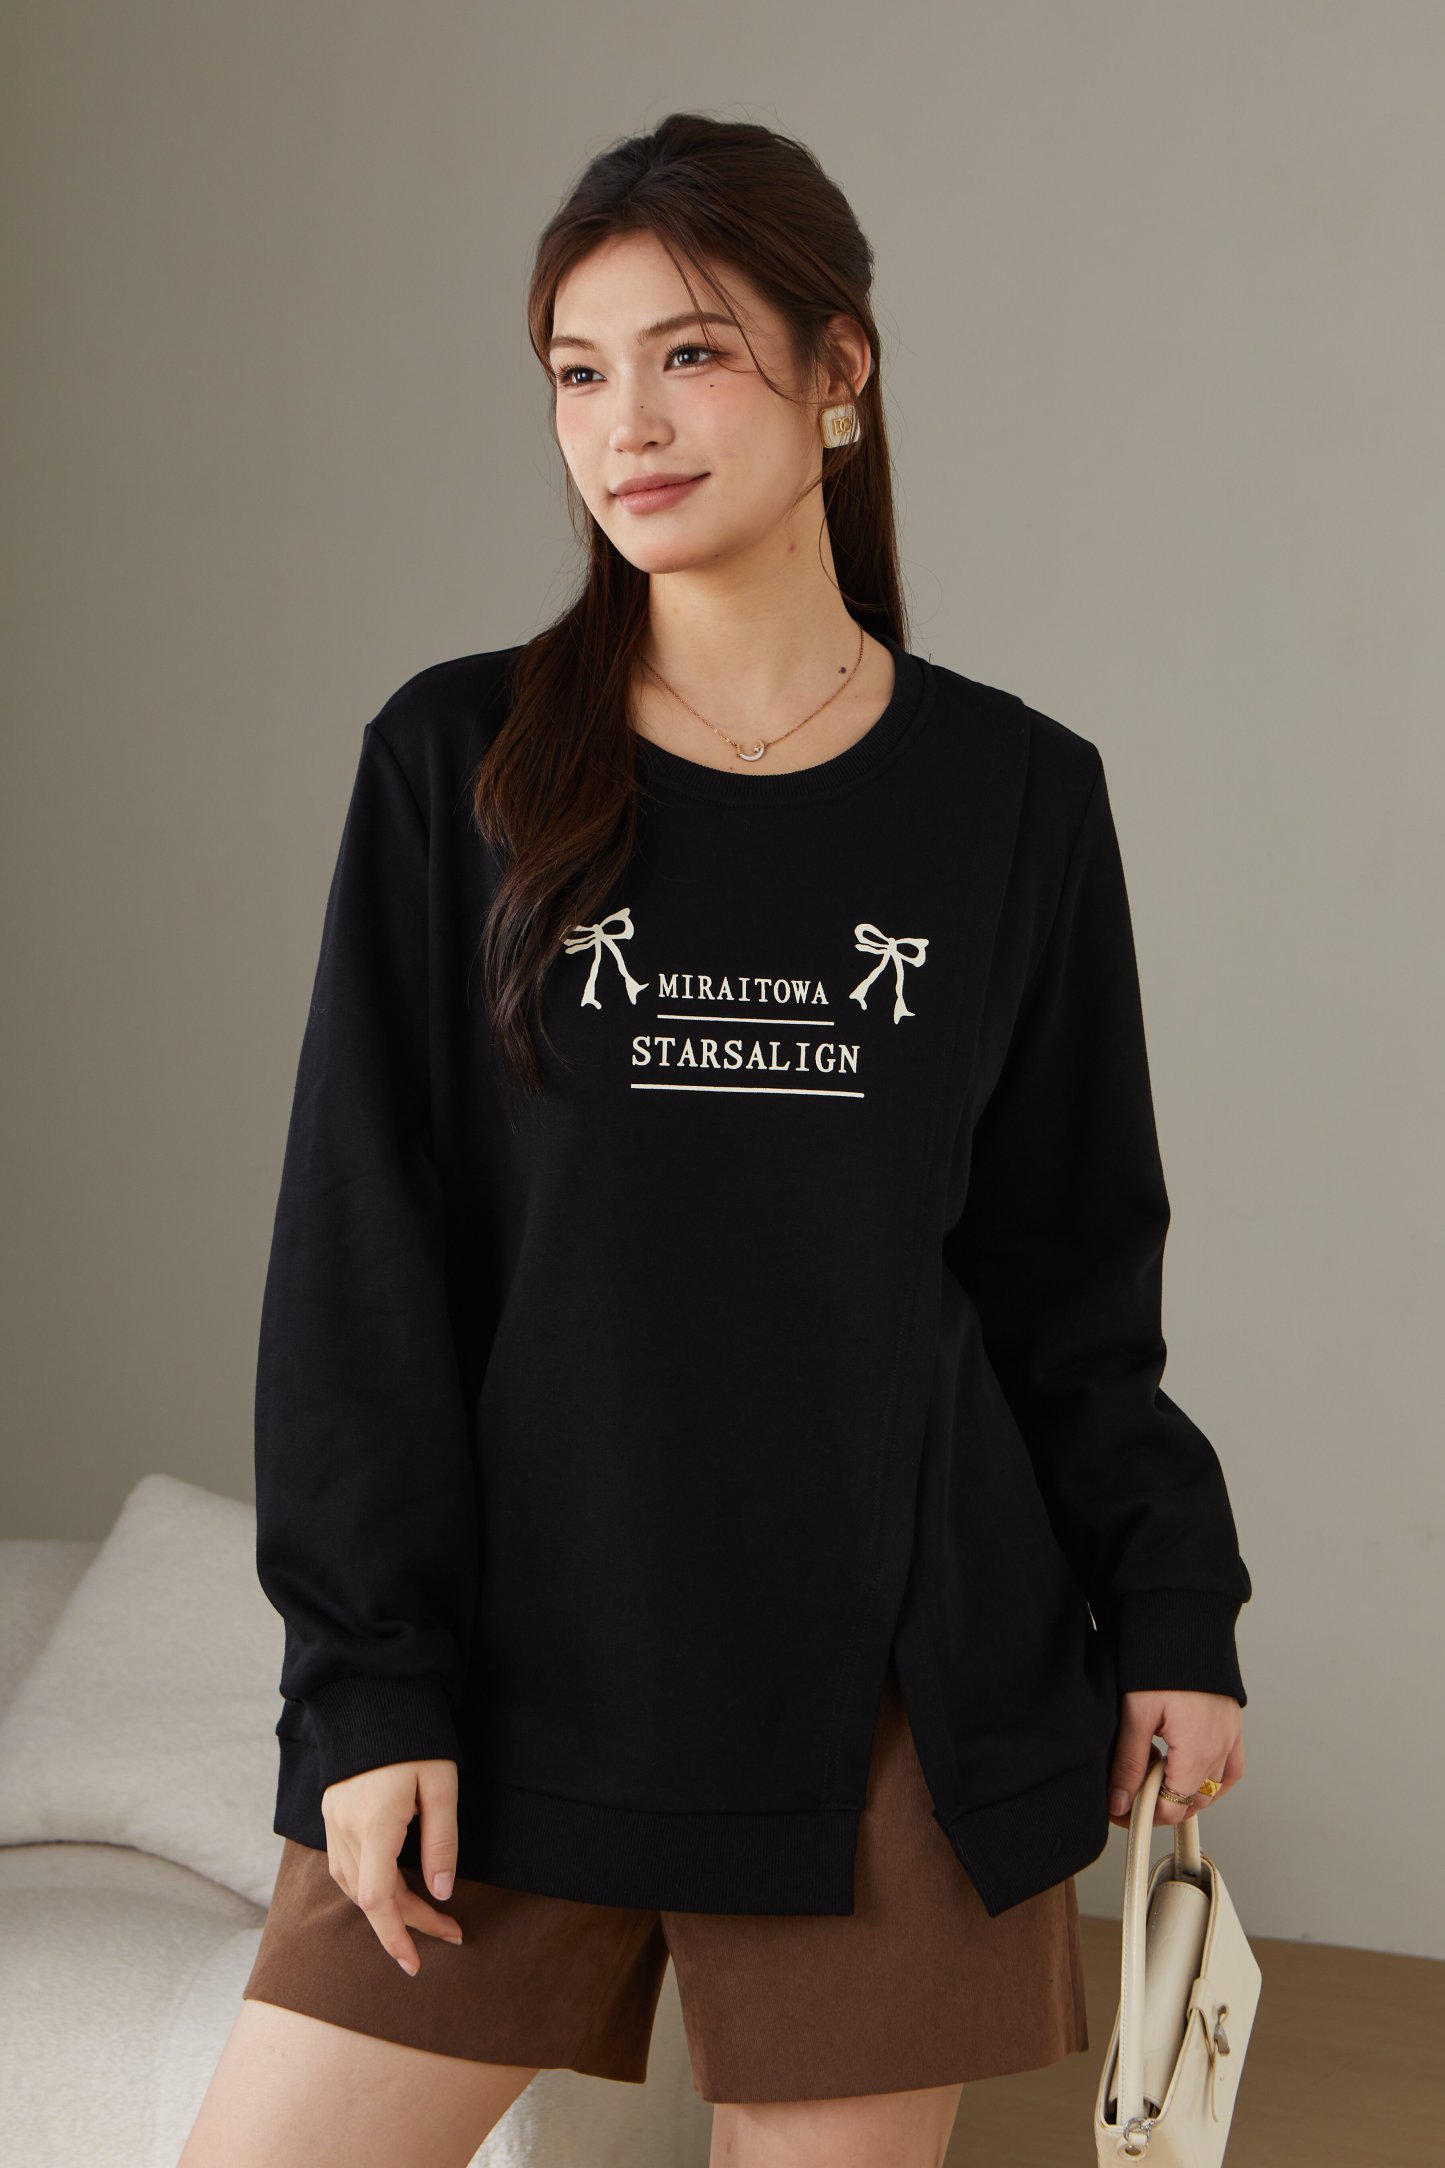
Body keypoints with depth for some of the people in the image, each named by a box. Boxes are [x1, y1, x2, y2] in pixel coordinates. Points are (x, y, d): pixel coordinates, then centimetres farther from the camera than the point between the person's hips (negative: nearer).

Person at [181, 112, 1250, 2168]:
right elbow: (361, 1254, -2)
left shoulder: (1015, 795, 3)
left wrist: (1174, 1609, 5)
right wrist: (375, 1684, -6)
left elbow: (1073, 1265, 9)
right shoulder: (459, 764, 0)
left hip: (900, 1691, 0)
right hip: (521, 1667, 0)